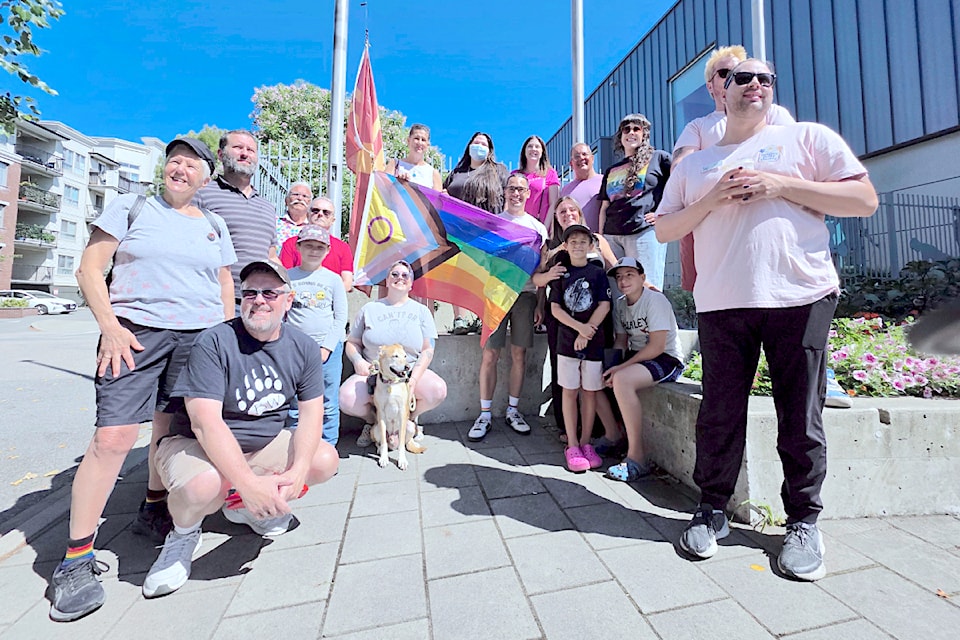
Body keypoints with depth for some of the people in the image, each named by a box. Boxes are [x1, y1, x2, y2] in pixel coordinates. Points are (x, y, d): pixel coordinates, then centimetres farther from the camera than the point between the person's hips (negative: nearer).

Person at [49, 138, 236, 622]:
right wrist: (109, 326, -10)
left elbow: (225, 288, 17)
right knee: (112, 439, -9)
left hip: (199, 338, 3)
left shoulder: (214, 226, 16)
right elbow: (89, 268, 3)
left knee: (171, 429, 9)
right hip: (135, 333, -2)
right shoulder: (131, 207, 9)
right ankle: (76, 558, 5)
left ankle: (152, 511, 31)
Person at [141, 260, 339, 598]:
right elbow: (205, 421, -28)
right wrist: (248, 482, -36)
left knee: (326, 460, -12)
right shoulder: (213, 342, -20)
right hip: (199, 444, -5)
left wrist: (298, 471, -23)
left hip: (265, 443, 5)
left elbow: (311, 413, -7)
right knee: (204, 485, -36)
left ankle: (245, 507, 13)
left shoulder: (304, 347, -6)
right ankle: (184, 534, 3)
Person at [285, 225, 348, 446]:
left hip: (328, 348, -1)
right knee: (294, 405, 6)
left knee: (328, 405, 5)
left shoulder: (333, 279, 4)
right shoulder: (288, 276, 6)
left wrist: (327, 347, -6)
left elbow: (341, 317, 2)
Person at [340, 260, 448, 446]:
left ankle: (411, 418, 6)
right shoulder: (369, 309, 12)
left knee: (437, 390, -29)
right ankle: (372, 420, 10)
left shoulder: (421, 311, 9)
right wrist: (357, 360, -10)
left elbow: (428, 350, 2)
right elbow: (352, 342, 14)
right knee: (346, 399, -27)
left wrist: (413, 380, -13)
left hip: (412, 371, 0)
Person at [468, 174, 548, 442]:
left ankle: (513, 410, 18)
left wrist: (540, 304, 4)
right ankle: (485, 414, 6)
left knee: (519, 354, 5)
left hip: (525, 294, 1)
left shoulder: (537, 227, 13)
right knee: (490, 354, -4)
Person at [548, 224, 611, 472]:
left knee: (589, 392, 6)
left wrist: (586, 333, -13)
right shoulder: (561, 274, 6)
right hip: (567, 341, 1)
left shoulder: (598, 273, 4)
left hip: (594, 341, 0)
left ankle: (585, 443, 19)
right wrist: (579, 327, -15)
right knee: (569, 392, 3)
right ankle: (572, 445, 12)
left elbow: (604, 306, -4)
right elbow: (555, 308, -1)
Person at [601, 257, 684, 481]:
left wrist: (621, 368, -24)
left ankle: (636, 458, -25)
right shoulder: (619, 304, 7)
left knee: (622, 380, -34)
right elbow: (620, 341, 7)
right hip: (637, 356, 8)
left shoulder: (655, 300, -16)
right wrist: (612, 365, -13)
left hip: (667, 359, -8)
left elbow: (657, 347, -22)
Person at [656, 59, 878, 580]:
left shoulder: (807, 137, 13)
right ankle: (712, 509, 20)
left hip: (800, 298, -1)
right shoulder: (695, 164, 19)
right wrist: (710, 202, -3)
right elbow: (663, 229, 13)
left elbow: (865, 200, 5)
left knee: (801, 418, 4)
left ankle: (803, 521, 23)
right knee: (719, 414, 4)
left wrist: (781, 186, -7)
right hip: (721, 304, 2)